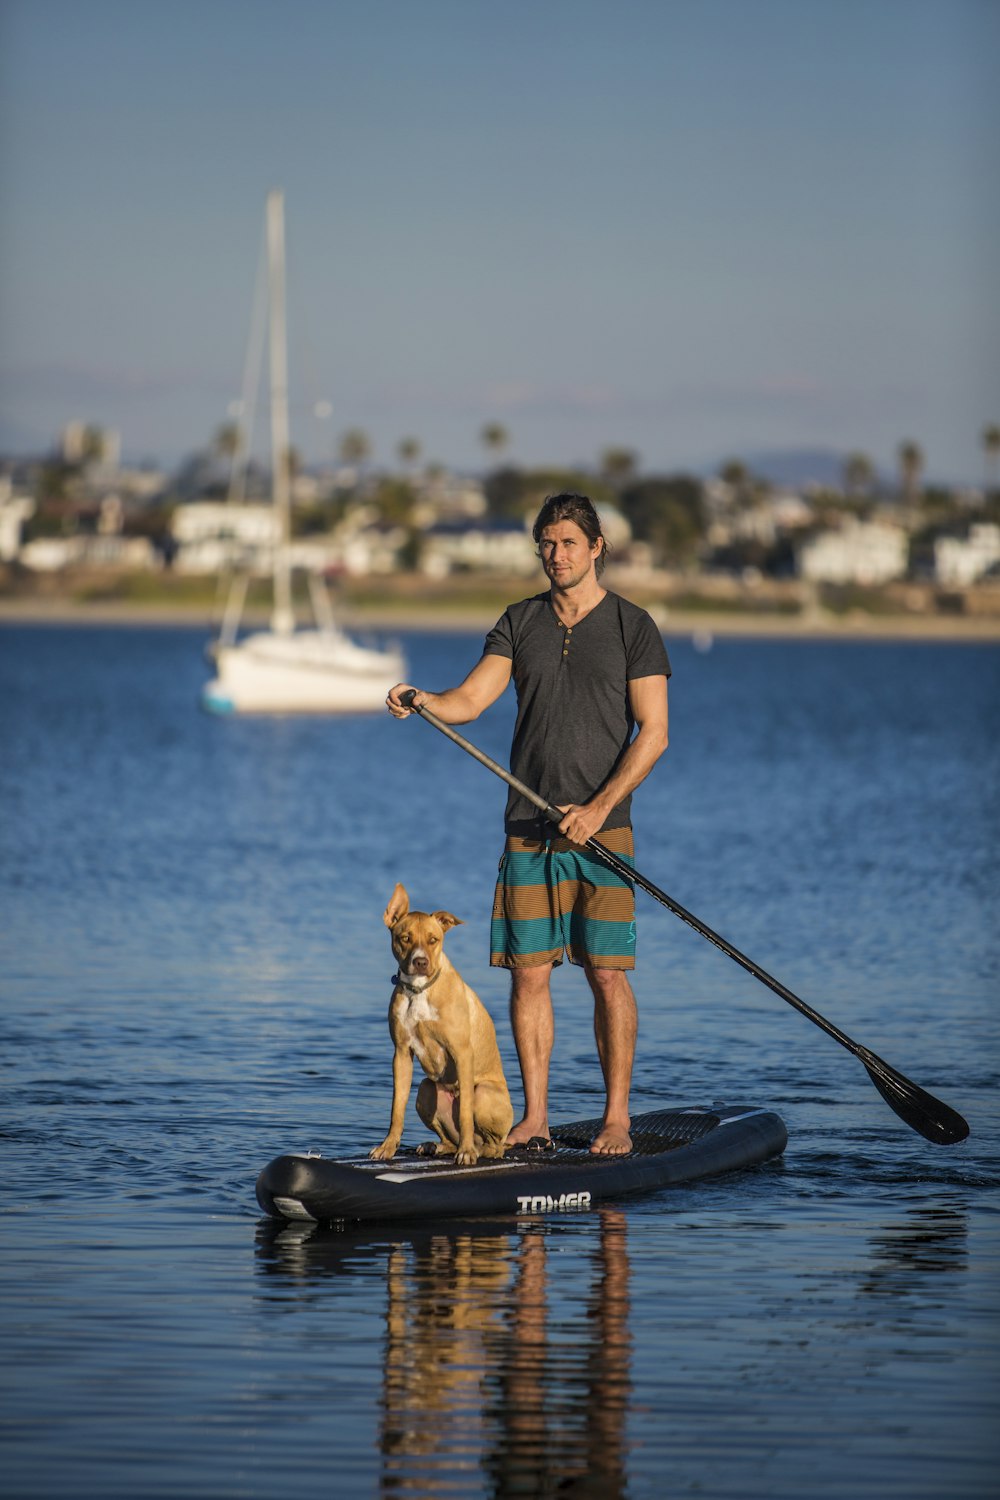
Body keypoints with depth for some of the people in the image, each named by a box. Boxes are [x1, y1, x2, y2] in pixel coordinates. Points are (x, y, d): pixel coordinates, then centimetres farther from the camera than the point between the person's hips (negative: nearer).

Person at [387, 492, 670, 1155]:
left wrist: (600, 807, -15)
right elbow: (468, 700, 3)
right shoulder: (520, 623, 11)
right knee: (529, 971, 1)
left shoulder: (632, 626, 0)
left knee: (608, 973, -5)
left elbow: (653, 732, -6)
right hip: (529, 827, 3)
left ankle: (617, 1118, 2)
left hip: (602, 826, -3)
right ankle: (535, 1116, 7)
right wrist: (420, 699, -20)